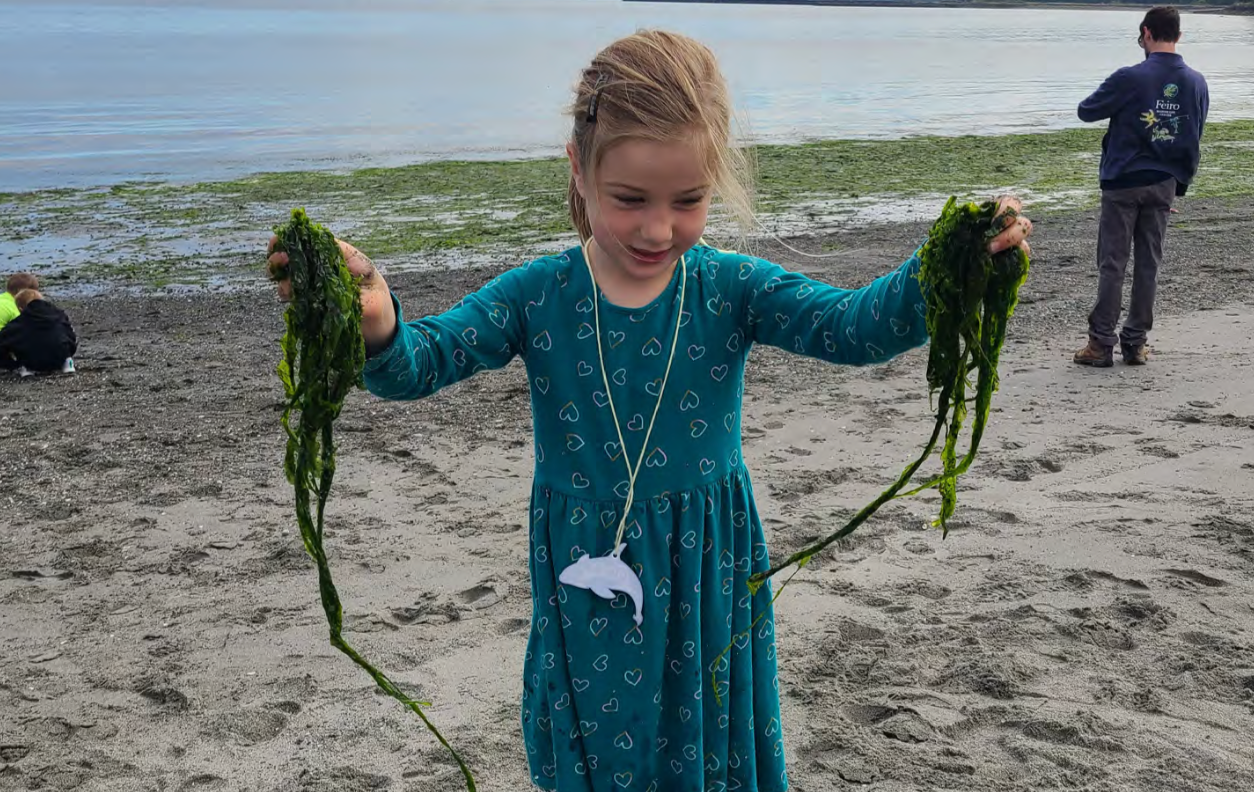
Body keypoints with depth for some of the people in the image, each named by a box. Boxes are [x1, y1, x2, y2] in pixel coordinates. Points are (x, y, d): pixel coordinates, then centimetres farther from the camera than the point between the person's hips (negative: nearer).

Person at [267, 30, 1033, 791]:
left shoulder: (732, 289, -10)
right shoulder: (537, 297, -11)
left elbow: (855, 326, -21)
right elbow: (420, 362, -19)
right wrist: (374, 325, -44)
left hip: (706, 579, 0)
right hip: (585, 583, 0)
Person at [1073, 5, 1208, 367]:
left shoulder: (1130, 79, -14)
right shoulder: (1197, 83, 3)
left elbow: (1086, 111, -4)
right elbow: (1193, 140, 11)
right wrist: (1180, 184, 19)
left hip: (1123, 182, -4)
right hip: (1164, 185, 4)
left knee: (1112, 264, 1)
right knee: (1149, 264, 9)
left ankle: (1101, 343, 3)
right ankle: (1136, 343, 14)